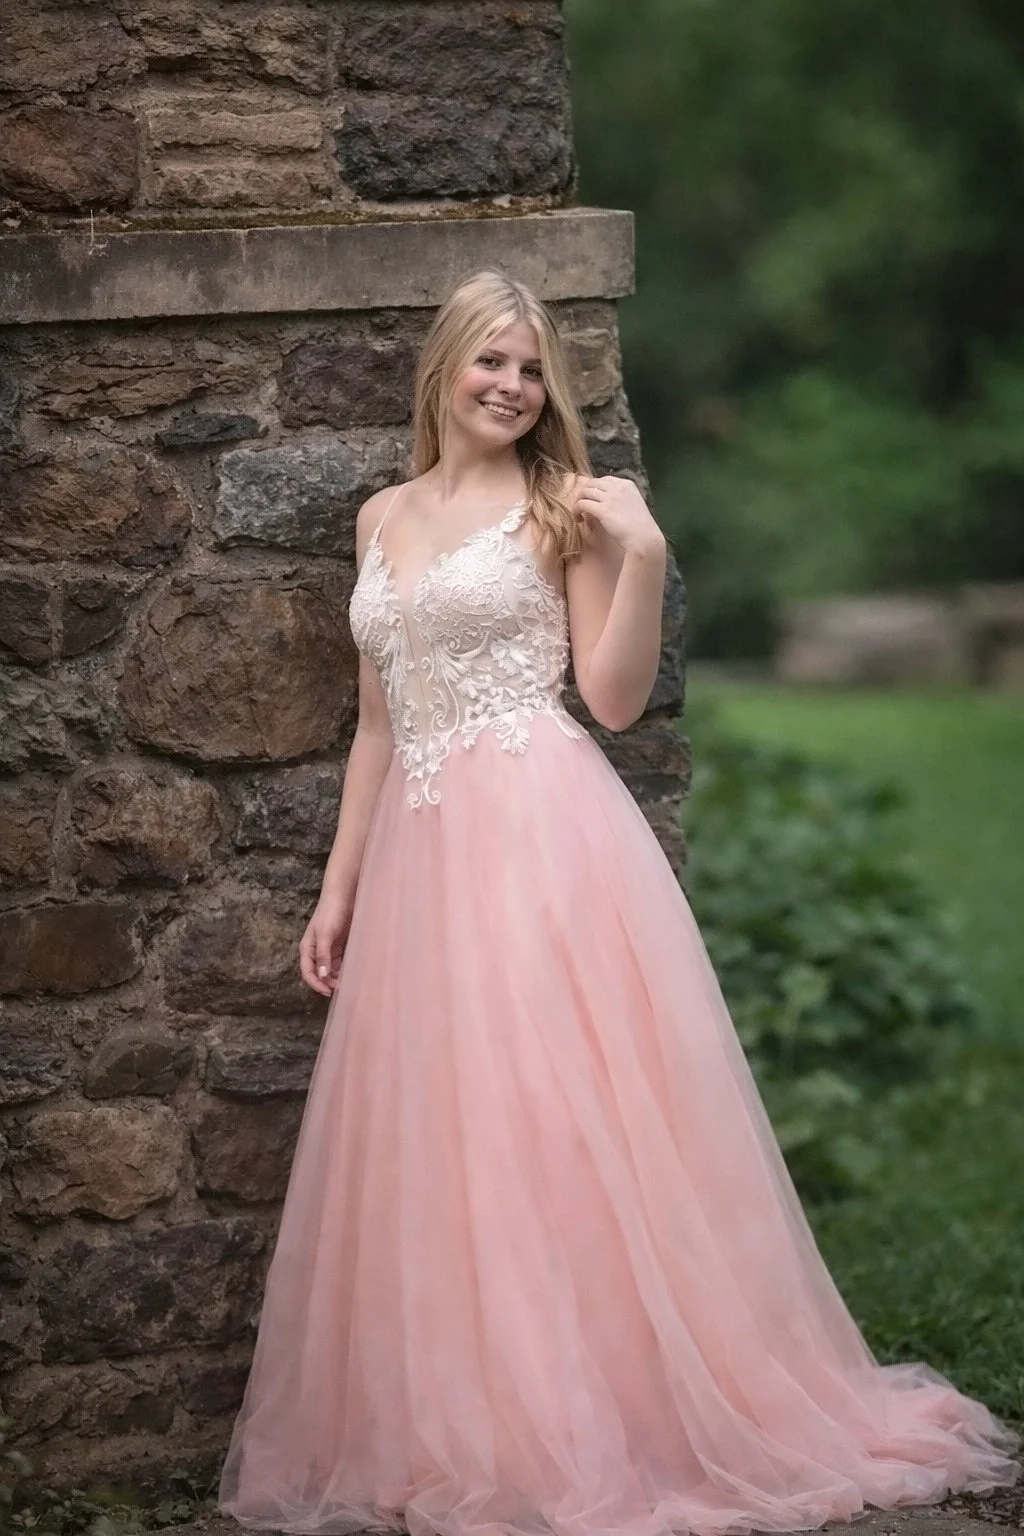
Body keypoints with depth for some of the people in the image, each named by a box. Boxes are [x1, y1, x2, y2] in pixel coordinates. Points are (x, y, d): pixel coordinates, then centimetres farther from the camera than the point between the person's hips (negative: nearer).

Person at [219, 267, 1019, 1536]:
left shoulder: (559, 510, 2)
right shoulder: (382, 521, 16)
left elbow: (615, 700, -4)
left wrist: (642, 560, -14)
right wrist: (337, 885, 16)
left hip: (544, 841, -5)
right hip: (421, 856, 5)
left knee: (557, 1125, -6)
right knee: (435, 1147, 6)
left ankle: (603, 1427, 0)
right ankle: (456, 1434, 14)